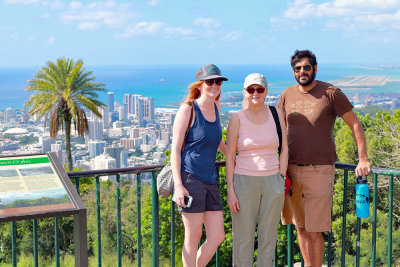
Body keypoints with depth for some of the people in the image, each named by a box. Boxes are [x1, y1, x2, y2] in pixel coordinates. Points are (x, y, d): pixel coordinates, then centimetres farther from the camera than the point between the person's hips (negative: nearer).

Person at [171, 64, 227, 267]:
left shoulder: (216, 107, 13)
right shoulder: (188, 109, -6)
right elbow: (175, 149, -8)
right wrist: (178, 185, -16)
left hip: (210, 181, 7)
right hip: (190, 179, -7)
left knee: (217, 237, 6)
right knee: (193, 236, -1)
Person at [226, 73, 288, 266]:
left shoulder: (276, 114, 3)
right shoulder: (237, 119, -3)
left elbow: (284, 149, 7)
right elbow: (229, 156, -3)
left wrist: (281, 181, 1)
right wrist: (230, 191, -8)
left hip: (272, 182, 2)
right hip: (244, 183, -2)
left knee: (268, 238, 9)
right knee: (243, 239, 2)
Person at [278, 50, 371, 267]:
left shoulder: (331, 93, -4)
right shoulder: (288, 95, 8)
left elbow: (355, 124, -1)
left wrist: (363, 159, -8)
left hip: (320, 170, -4)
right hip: (291, 169, 4)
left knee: (314, 231, -6)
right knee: (300, 227, 12)